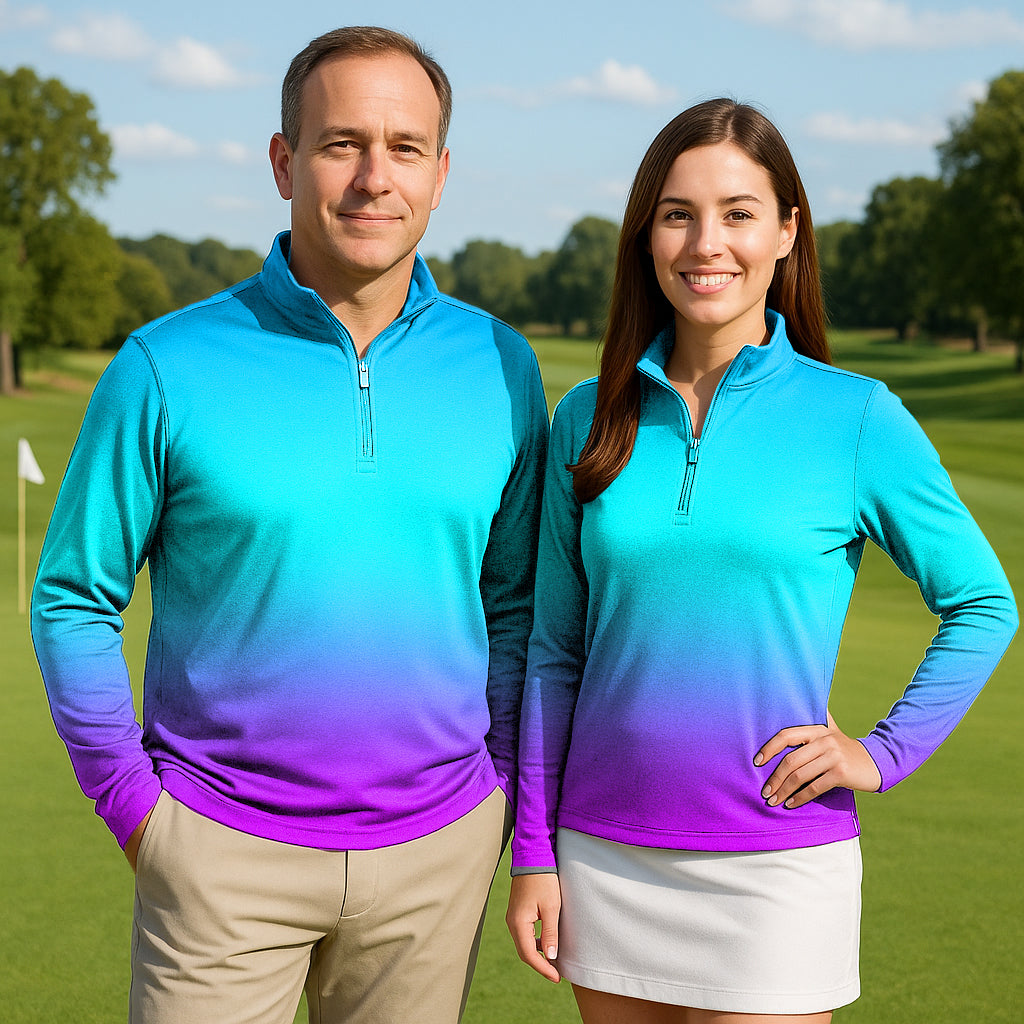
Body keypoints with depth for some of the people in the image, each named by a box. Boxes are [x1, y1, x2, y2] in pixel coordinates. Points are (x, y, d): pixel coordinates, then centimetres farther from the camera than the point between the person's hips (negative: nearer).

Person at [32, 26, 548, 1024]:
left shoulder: (499, 369, 1)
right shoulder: (168, 368, -7)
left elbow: (517, 600, 10)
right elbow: (74, 600, 0)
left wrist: (496, 786, 5)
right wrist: (134, 801, -3)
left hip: (437, 848, 2)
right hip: (224, 850, -2)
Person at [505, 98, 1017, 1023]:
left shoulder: (855, 418, -5)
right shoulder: (589, 420, 3)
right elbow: (555, 650, 7)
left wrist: (885, 753, -6)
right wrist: (533, 853, 5)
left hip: (778, 867, -3)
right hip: (608, 860, 3)